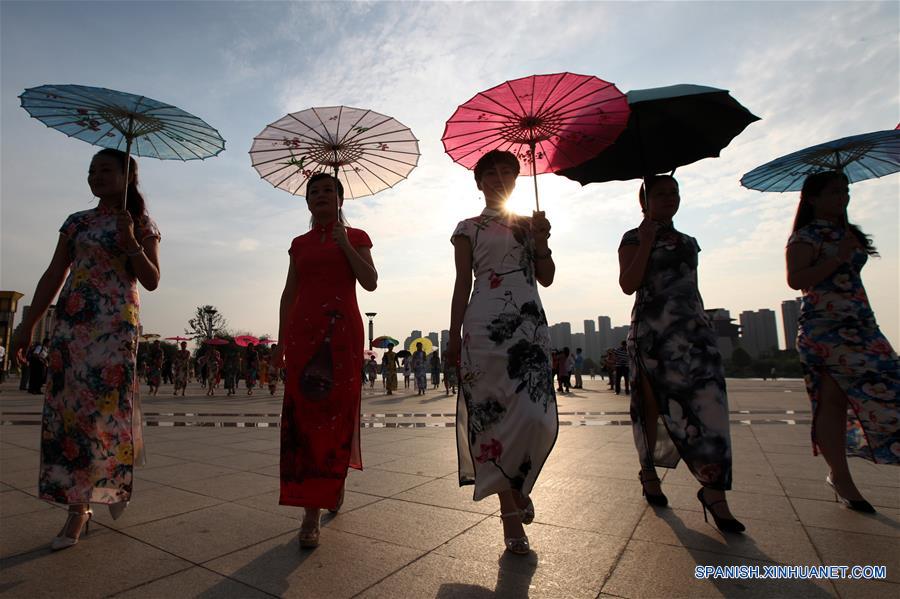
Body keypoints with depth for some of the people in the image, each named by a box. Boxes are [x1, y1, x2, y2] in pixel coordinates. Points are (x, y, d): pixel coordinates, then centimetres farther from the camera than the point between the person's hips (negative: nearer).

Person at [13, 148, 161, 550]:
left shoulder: (141, 224, 5)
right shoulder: (77, 222, 15)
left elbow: (152, 281, -3)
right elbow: (53, 276, 14)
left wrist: (130, 243, -14)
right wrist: (29, 323, 9)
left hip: (116, 324, -4)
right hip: (71, 322, 4)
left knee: (106, 405, -7)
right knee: (66, 406, 1)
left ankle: (116, 481, 19)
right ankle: (79, 507, 11)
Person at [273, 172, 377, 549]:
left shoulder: (355, 237, 11)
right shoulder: (299, 244, 18)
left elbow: (371, 282, -1)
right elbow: (289, 294, 16)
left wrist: (345, 246, -6)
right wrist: (281, 340, 10)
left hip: (342, 331, -2)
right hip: (303, 331, 2)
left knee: (338, 410, -2)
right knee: (304, 412, -3)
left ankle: (336, 479, 24)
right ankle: (311, 514, 4)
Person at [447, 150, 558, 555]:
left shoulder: (529, 224, 19)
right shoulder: (469, 228, 12)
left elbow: (546, 278, 13)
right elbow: (462, 285, 6)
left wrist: (541, 243, -3)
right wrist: (454, 336, 0)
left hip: (530, 324, 3)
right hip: (485, 324, -2)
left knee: (538, 418, -7)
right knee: (494, 413, -4)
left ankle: (519, 484, 25)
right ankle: (511, 513, 10)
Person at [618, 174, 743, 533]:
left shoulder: (688, 242, 21)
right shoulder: (634, 238, 2)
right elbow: (628, 284, -11)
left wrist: (705, 326, 20)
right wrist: (646, 242, -13)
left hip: (695, 328, 5)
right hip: (652, 330, -5)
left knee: (706, 405, -6)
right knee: (653, 405, 3)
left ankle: (713, 491, -1)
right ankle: (648, 472, 22)